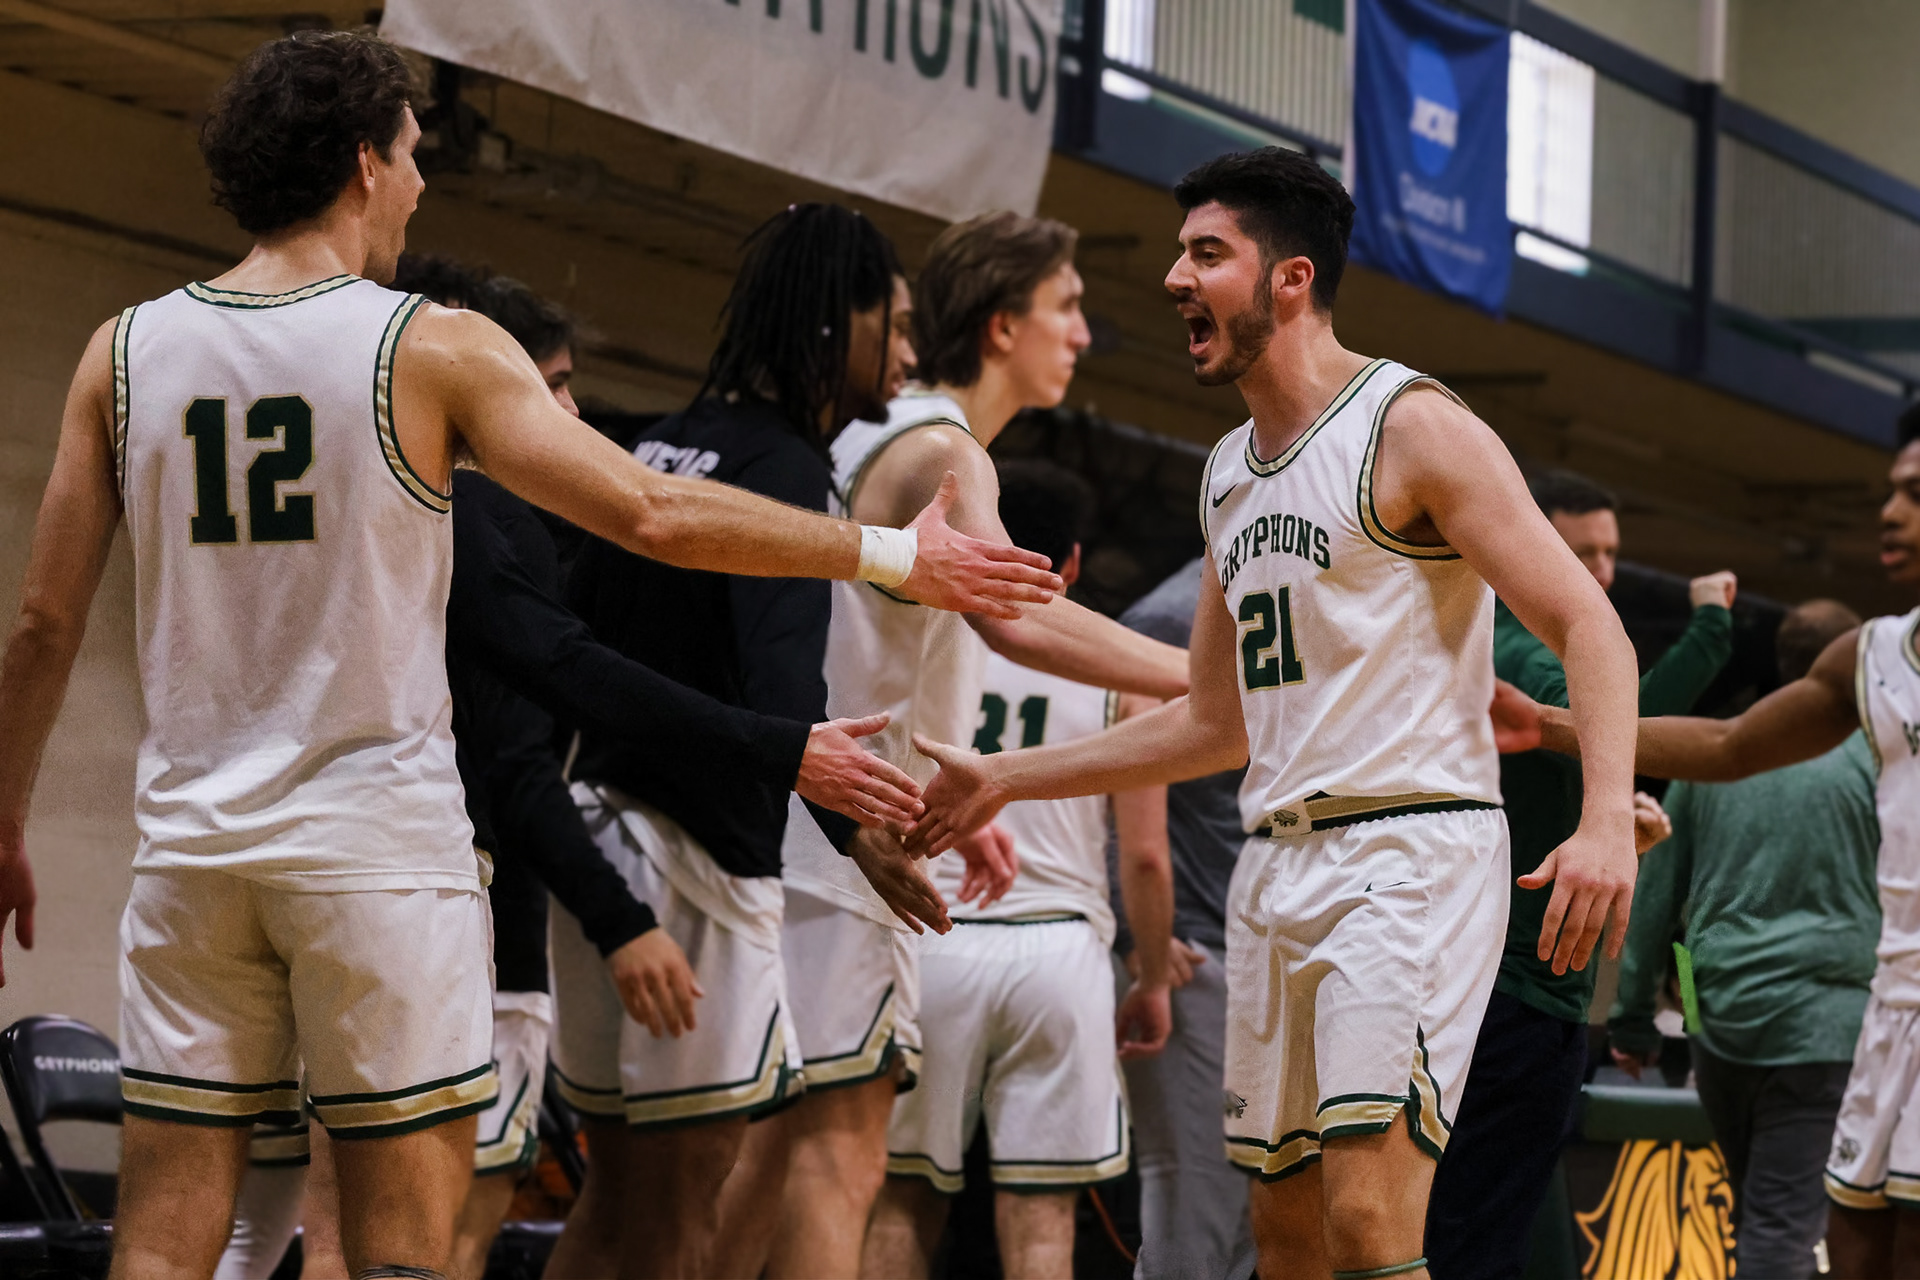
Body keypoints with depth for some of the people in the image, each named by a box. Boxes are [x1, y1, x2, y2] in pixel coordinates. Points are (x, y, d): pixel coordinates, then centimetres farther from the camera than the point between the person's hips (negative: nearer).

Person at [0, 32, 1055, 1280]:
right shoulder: (434, 348, -5)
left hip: (192, 839, 4)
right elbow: (651, 512, -10)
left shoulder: (124, 352, 5)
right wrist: (893, 554, -2)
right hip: (378, 839, -3)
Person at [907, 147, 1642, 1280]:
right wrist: (1004, 781, 23)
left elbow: (1590, 628, -14)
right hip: (1280, 867, 8)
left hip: (1410, 852, -8)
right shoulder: (1231, 473, 18)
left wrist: (1608, 822, -29)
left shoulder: (1415, 427, -8)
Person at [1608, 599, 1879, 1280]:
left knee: (1757, 1213, 18)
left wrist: (1633, 1017, 18)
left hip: (1722, 1021, 5)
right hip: (1822, 1029, -5)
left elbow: (1653, 894, 12)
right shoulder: (1873, 758, -4)